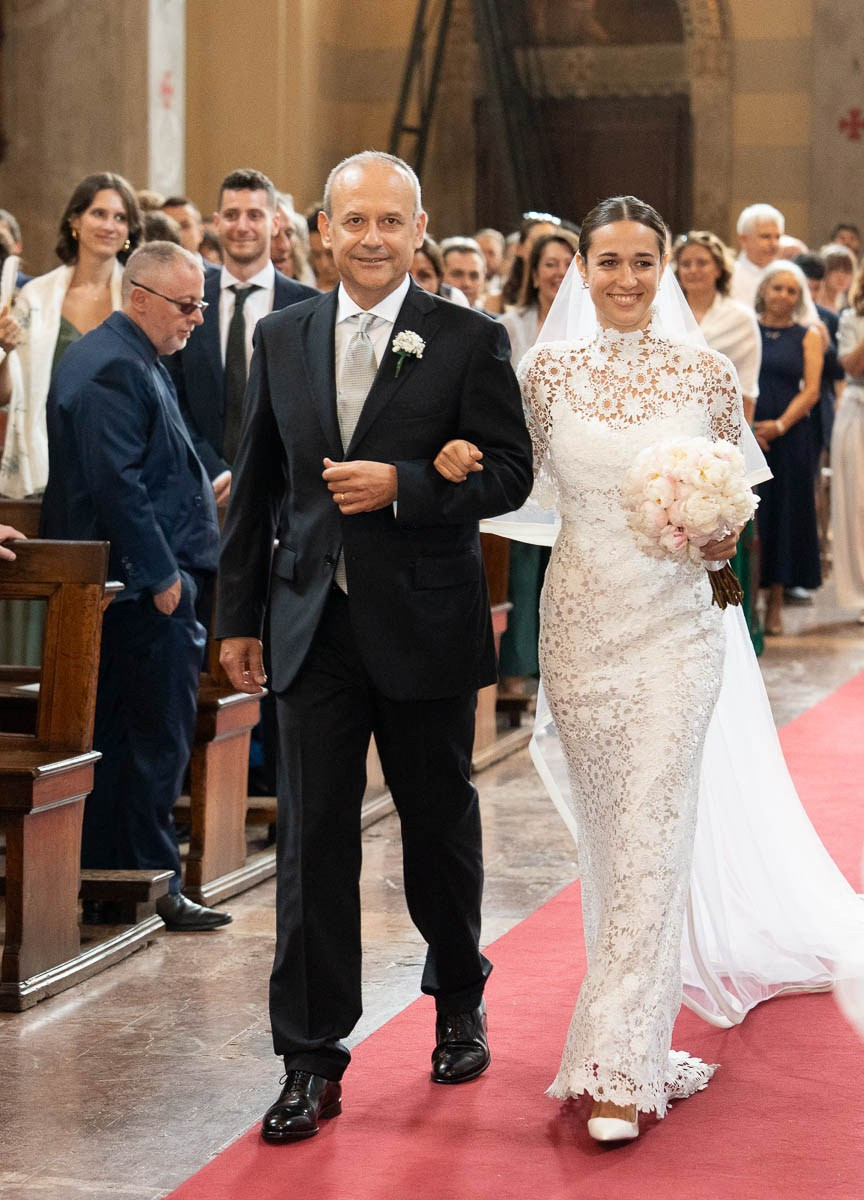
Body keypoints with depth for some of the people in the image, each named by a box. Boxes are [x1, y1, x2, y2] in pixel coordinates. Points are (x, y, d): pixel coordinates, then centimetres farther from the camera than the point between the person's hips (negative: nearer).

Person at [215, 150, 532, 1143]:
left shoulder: (470, 341, -3)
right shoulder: (282, 337, 7)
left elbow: (510, 471, -6)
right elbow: (256, 483, 10)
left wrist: (403, 486, -20)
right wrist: (239, 613, 9)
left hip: (426, 624, -2)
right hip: (314, 624, 2)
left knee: (439, 826, 13)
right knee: (313, 839, 0)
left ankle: (459, 1001, 37)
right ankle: (312, 1060, 6)